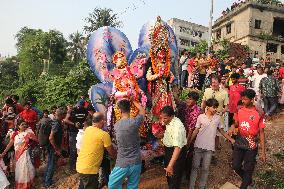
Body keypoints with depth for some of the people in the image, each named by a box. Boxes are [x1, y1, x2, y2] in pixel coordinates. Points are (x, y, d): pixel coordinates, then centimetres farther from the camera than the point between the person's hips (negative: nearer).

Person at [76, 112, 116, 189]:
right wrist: (116, 154, 14)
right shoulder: (104, 134, -18)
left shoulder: (87, 129, 1)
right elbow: (112, 153, -6)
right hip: (90, 169, -7)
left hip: (80, 165, 7)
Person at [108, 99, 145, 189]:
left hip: (122, 164, 0)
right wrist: (133, 101, 19)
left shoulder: (116, 125, -7)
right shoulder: (134, 122, -13)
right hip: (136, 162, 0)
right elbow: (142, 111, 7)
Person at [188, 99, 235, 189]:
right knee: (195, 166, 6)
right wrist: (189, 142, -3)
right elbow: (196, 131, 0)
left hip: (209, 147, 1)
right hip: (198, 146, -1)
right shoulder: (201, 117, -4)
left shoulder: (218, 118, 2)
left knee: (205, 169, 7)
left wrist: (231, 139, 9)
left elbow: (221, 131, 12)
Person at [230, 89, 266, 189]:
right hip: (239, 143, 4)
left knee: (248, 170, 6)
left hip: (251, 146, -4)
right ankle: (247, 180, 42)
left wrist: (263, 152, -9)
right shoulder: (239, 110, -2)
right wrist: (233, 126, -13)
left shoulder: (259, 113, -12)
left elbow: (261, 133, -8)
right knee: (236, 166, 13)